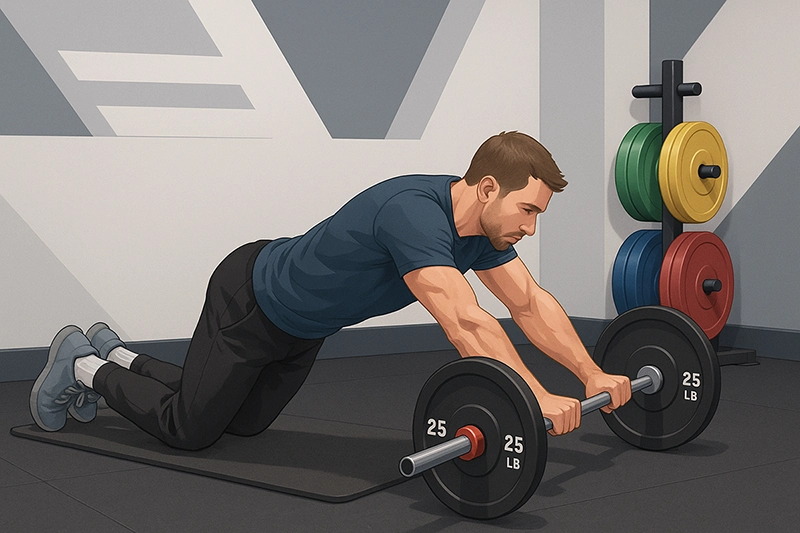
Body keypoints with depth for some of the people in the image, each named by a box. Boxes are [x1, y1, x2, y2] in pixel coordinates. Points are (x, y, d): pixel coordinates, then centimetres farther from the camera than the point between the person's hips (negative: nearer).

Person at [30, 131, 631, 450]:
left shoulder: (482, 228, -11)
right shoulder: (413, 211, -39)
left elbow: (531, 303, -6)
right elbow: (465, 322, -47)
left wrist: (593, 375, -11)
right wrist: (538, 398, -49)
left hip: (302, 324, 9)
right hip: (249, 303, -9)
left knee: (244, 423, 22)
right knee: (187, 428, 3)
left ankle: (116, 355, 37)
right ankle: (85, 367, 26)